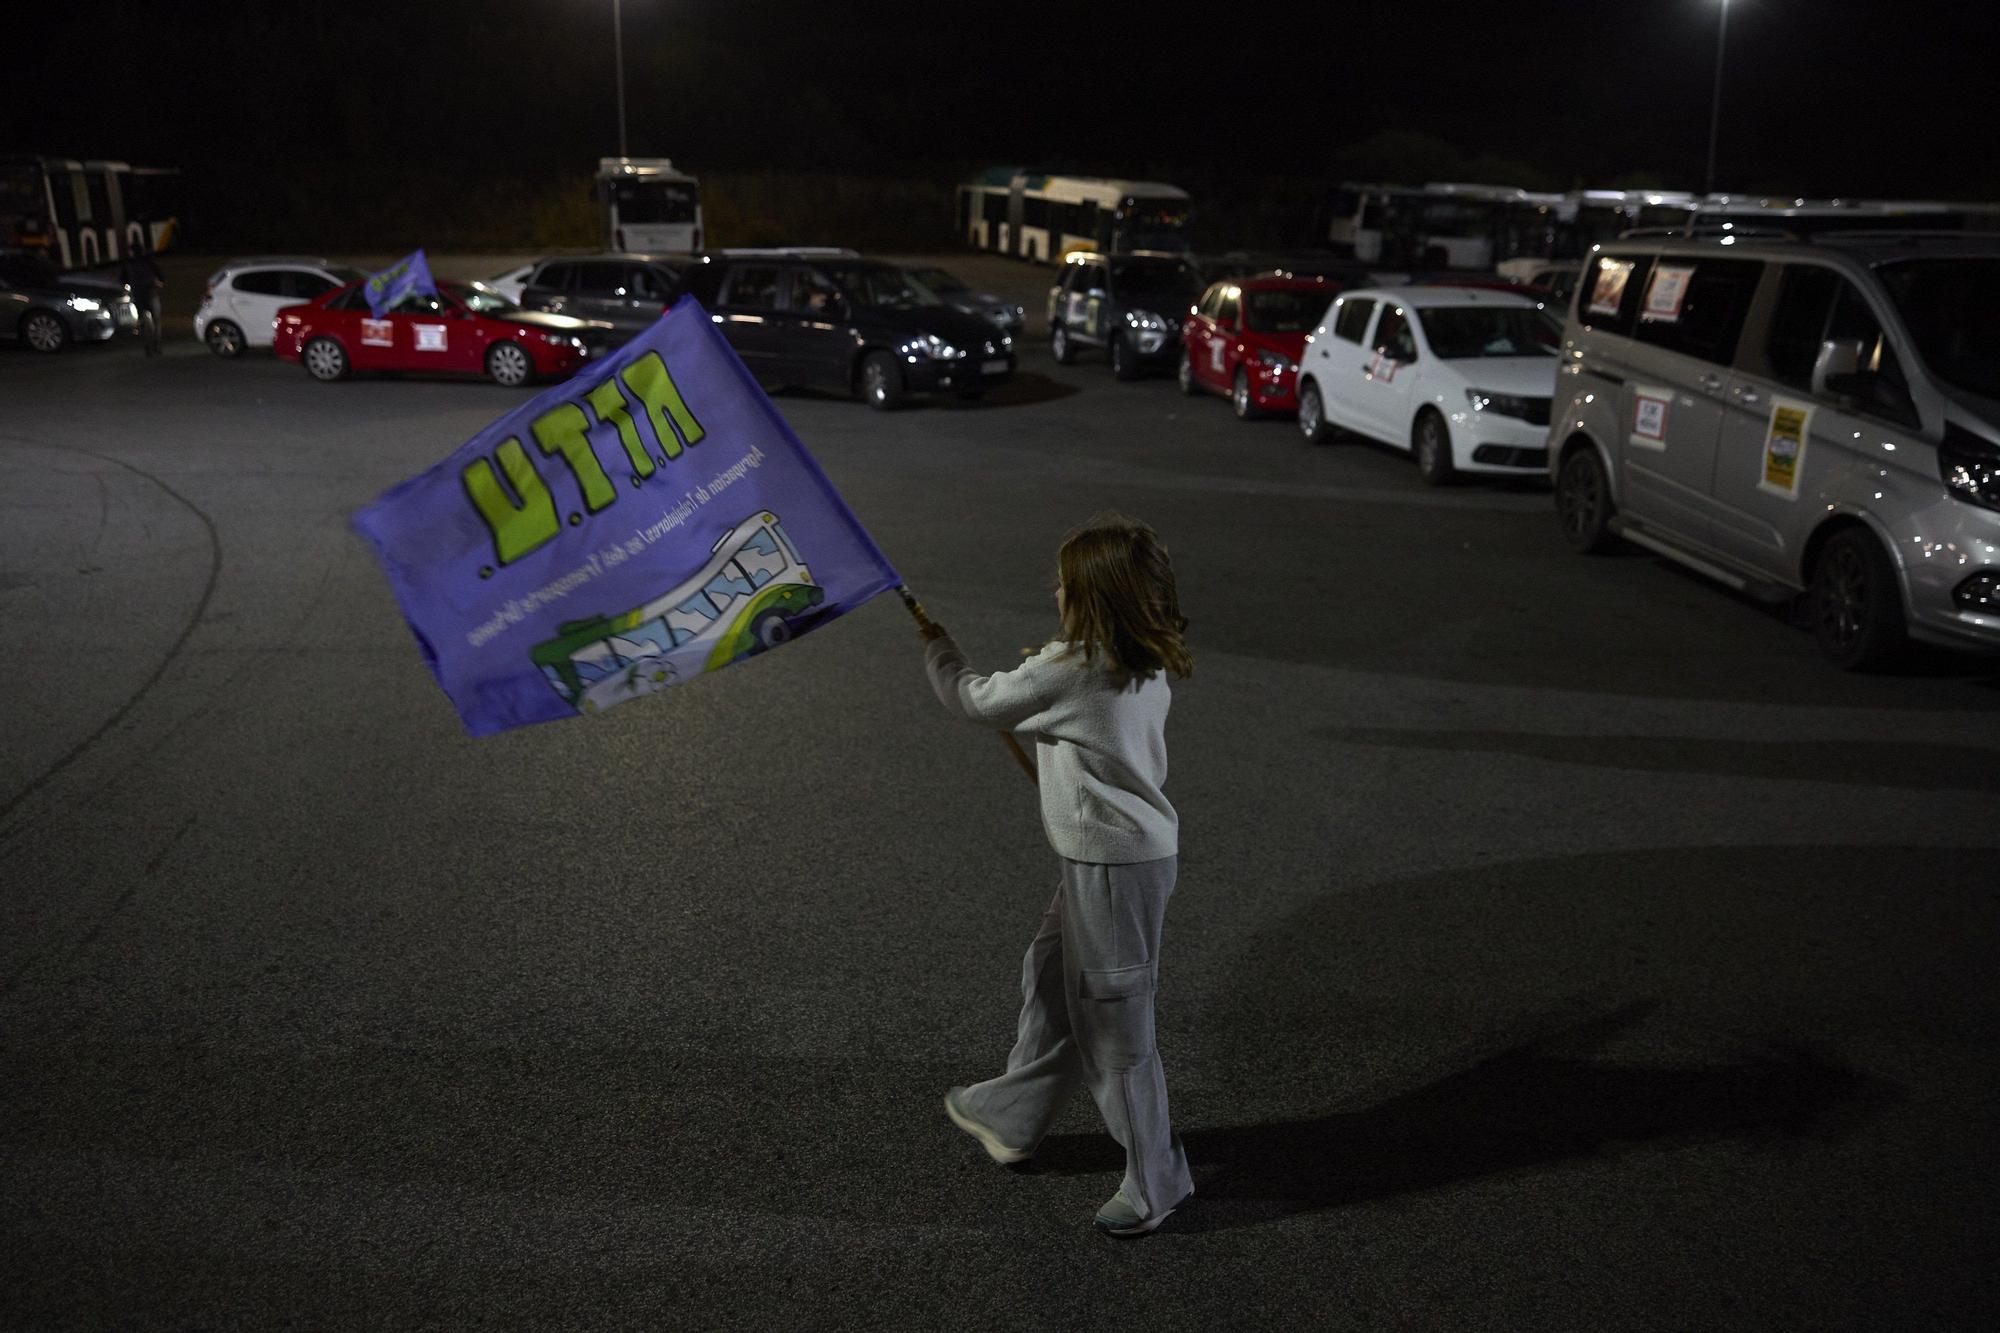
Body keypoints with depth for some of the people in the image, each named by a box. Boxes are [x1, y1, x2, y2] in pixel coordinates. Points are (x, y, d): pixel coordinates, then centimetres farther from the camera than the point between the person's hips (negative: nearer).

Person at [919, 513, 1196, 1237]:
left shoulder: (1062, 671, -22)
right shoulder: (1150, 671, 3)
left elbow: (975, 700, -6)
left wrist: (936, 645, 12)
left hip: (1113, 863, -9)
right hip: (1136, 847, 9)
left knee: (1111, 1016, 3)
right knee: (1050, 980, 23)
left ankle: (1156, 1178, 16)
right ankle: (1011, 1116, 41)